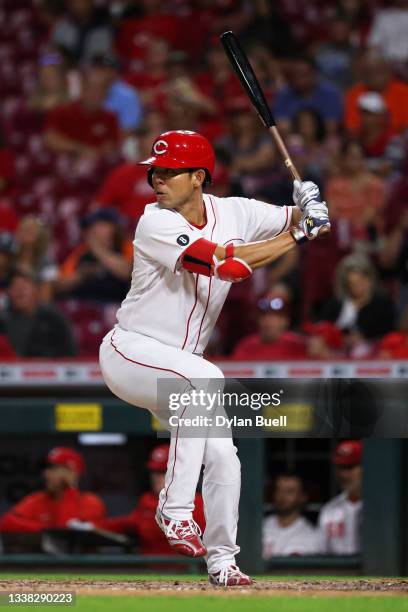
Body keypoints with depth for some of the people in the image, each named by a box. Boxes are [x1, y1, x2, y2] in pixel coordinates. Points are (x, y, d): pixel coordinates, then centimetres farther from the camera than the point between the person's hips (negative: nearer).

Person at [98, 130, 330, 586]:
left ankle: (221, 559, 17)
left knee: (222, 458, -2)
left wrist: (307, 208, -20)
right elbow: (229, 263, -30)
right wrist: (297, 235, -25)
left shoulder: (233, 213, -1)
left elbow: (302, 224, 4)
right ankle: (175, 507, -29)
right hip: (130, 351, -7)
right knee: (206, 378, -34)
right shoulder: (156, 225, -21)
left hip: (178, 368, 7)